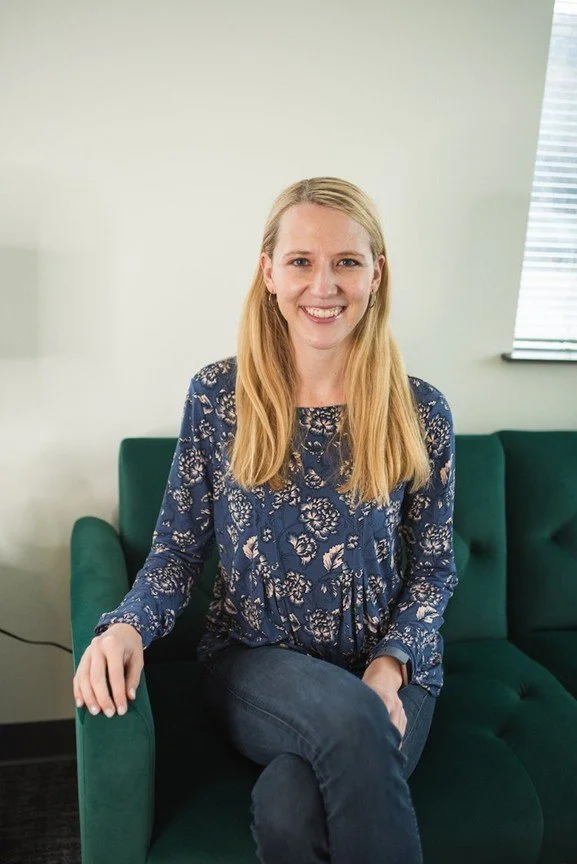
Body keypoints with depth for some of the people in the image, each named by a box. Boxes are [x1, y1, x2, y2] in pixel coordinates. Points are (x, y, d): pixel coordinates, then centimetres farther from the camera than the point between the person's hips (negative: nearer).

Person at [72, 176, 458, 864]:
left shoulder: (420, 413, -4)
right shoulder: (216, 394, -4)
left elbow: (433, 566, 3)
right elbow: (178, 546, 1)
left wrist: (390, 665, -13)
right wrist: (127, 626, -18)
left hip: (386, 667, 0)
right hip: (253, 663, 1)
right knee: (350, 720, -34)